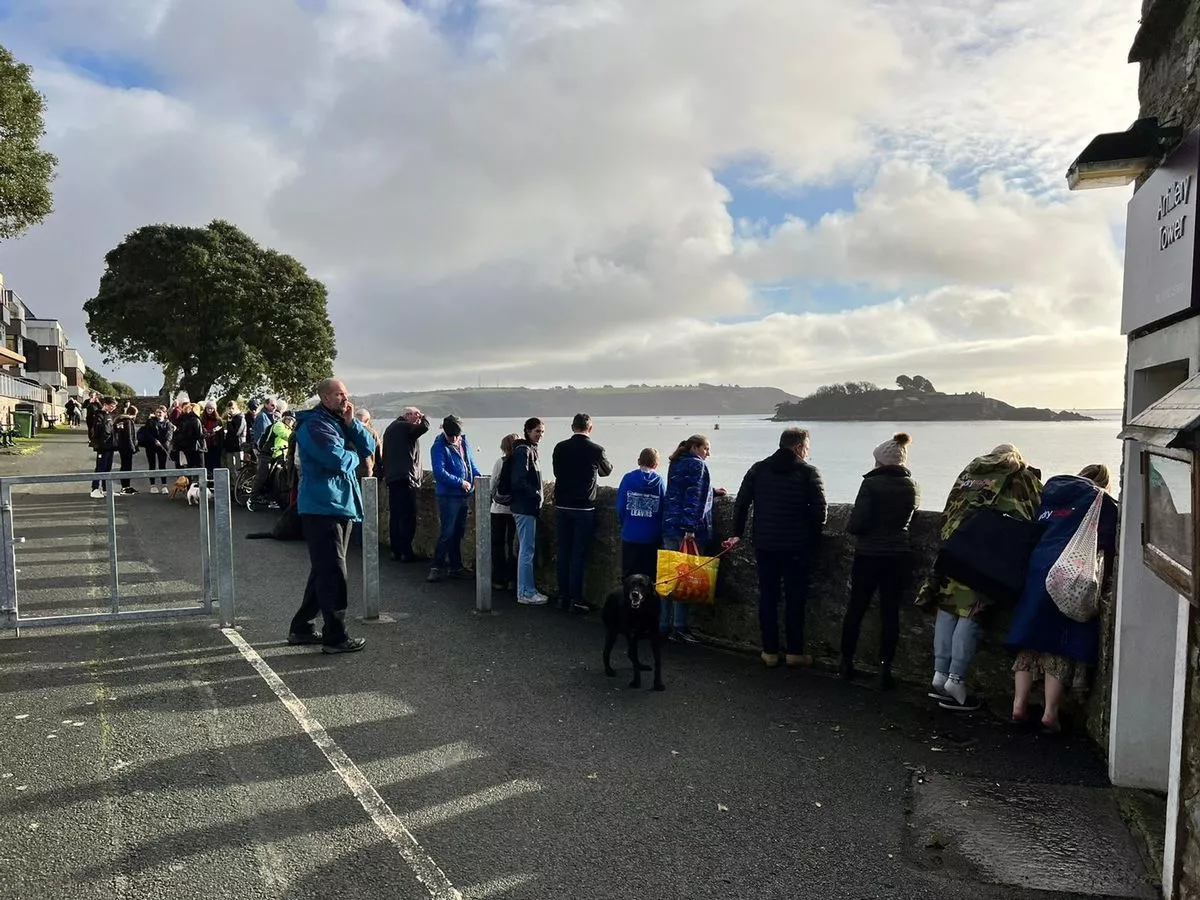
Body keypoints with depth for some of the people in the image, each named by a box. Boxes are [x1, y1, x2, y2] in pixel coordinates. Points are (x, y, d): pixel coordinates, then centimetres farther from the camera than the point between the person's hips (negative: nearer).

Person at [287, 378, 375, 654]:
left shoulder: (341, 422, 16)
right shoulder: (314, 425, -12)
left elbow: (369, 448, 7)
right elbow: (339, 460, -23)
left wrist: (351, 423, -5)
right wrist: (355, 455, -3)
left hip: (340, 507, 10)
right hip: (322, 509, -10)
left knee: (324, 571, 16)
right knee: (333, 573, -7)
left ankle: (301, 628, 26)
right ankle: (335, 637, 0)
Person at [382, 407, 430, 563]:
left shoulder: (391, 428, 22)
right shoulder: (404, 427, -7)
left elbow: (385, 454, 23)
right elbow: (424, 426, -21)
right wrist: (423, 417, 1)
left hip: (392, 478, 10)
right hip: (405, 478, -10)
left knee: (395, 516, 9)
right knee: (408, 517, -8)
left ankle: (396, 551, 12)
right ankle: (406, 553, -9)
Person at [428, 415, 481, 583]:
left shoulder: (465, 442, 9)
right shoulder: (439, 447, -13)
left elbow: (471, 463, 21)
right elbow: (440, 473, -20)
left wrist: (478, 476, 3)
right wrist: (461, 482, -18)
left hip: (464, 495, 7)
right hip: (448, 496, -7)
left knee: (458, 533, 14)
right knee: (447, 533, -6)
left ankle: (456, 567, 23)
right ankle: (436, 567, 4)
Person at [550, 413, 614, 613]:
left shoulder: (559, 448, 0)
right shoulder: (595, 449, -8)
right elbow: (606, 471, 11)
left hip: (561, 506, 4)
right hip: (583, 508, -4)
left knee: (563, 552, 11)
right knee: (579, 554, 1)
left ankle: (563, 596, 16)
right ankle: (575, 599, 3)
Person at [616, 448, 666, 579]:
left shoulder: (628, 478, -5)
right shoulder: (660, 481, -5)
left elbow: (620, 508, -3)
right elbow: (664, 511, -3)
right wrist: (660, 530, 11)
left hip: (630, 535, 0)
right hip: (652, 537, 0)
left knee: (628, 575, 10)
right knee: (649, 575, 9)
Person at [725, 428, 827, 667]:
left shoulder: (758, 469, 6)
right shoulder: (808, 472, -4)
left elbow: (741, 503, 4)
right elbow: (819, 510, -9)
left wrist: (737, 533, 11)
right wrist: (813, 541, 2)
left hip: (764, 546, 3)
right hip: (796, 548, -3)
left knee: (767, 597, 9)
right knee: (795, 599, 7)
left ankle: (770, 651, 13)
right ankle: (794, 652, 12)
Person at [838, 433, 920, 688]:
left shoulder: (871, 483, -13)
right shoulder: (912, 487, 4)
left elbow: (858, 522, -16)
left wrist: (852, 527, 4)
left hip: (868, 555, -3)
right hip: (899, 556, 3)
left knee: (855, 609, 9)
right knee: (890, 612, 6)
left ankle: (847, 662, 18)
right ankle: (885, 668, 5)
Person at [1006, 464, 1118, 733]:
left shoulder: (1050, 491, 21)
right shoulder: (1101, 501, 7)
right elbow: (1108, 547, -1)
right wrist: (1105, 581, 6)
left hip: (1036, 571, 4)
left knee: (1030, 641, 7)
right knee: (1061, 645, 0)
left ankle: (1018, 705, 6)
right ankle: (1050, 711, -2)